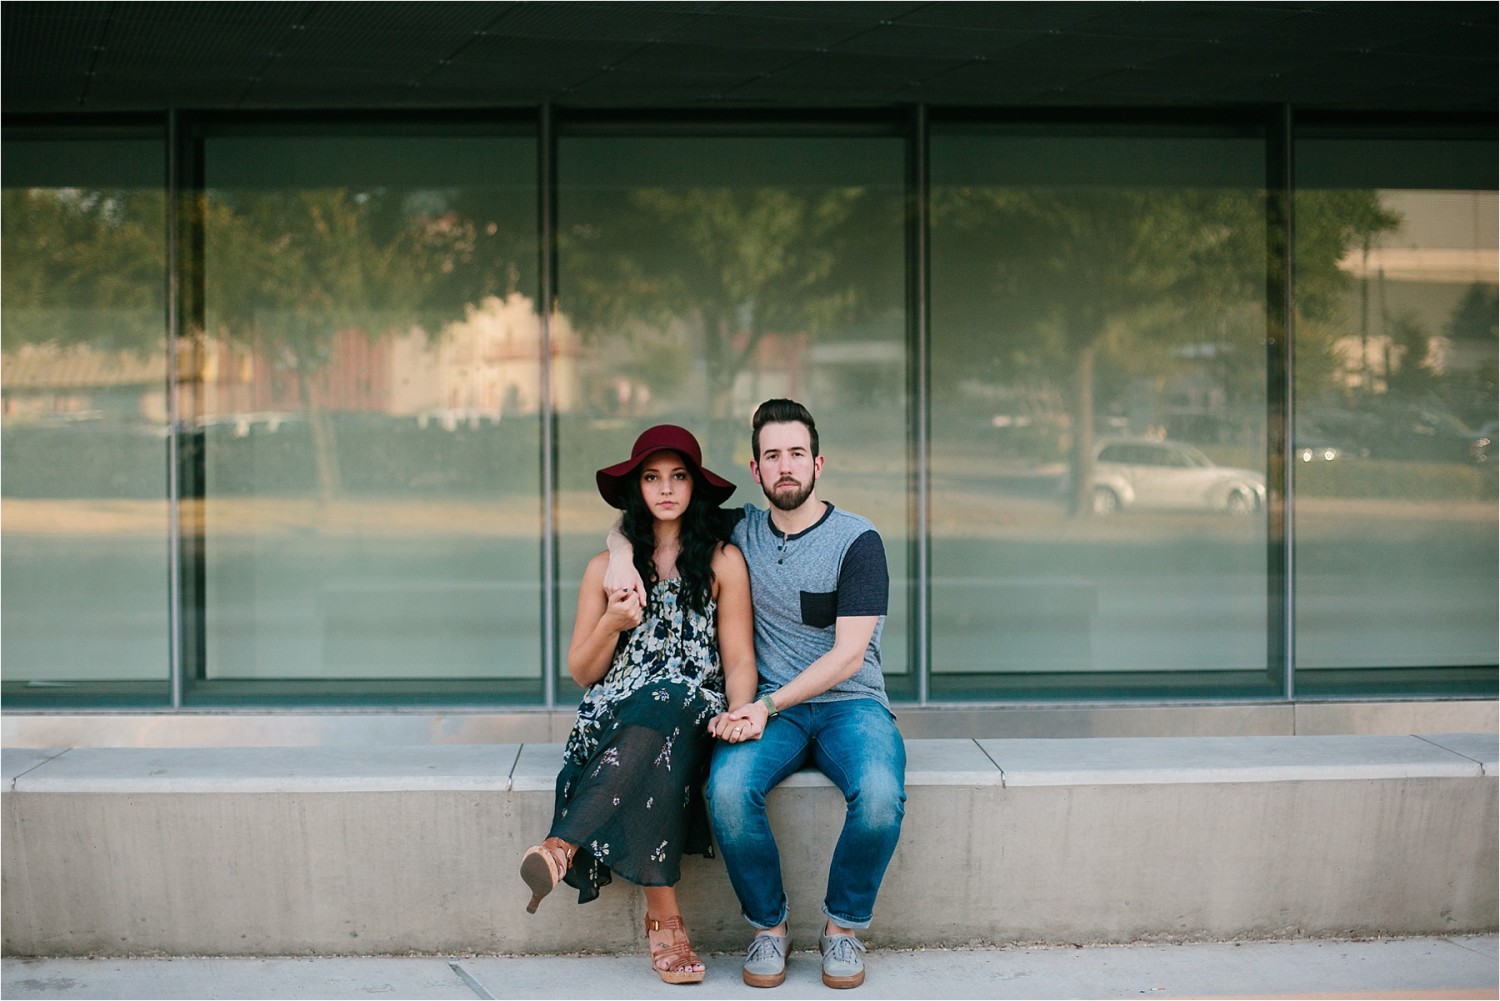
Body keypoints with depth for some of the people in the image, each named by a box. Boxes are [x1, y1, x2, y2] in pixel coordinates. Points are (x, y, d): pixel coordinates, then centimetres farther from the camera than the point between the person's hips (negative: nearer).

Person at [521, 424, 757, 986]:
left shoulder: (723, 562, 10)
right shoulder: (607, 568, 14)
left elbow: (739, 662, 4)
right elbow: (581, 673, 14)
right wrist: (612, 624, -5)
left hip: (693, 715, -1)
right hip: (615, 718, 1)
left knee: (660, 713, -39)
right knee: (654, 755, -37)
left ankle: (565, 846, -46)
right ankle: (664, 919, -40)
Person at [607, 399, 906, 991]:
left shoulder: (857, 540, -3)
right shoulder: (741, 531, 10)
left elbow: (847, 656, -10)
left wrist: (765, 705, -19)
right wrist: (621, 550, -2)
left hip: (849, 703, -2)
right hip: (770, 708, 2)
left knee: (880, 794, -34)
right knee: (729, 789, -31)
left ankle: (844, 925, -8)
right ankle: (769, 926, -8)